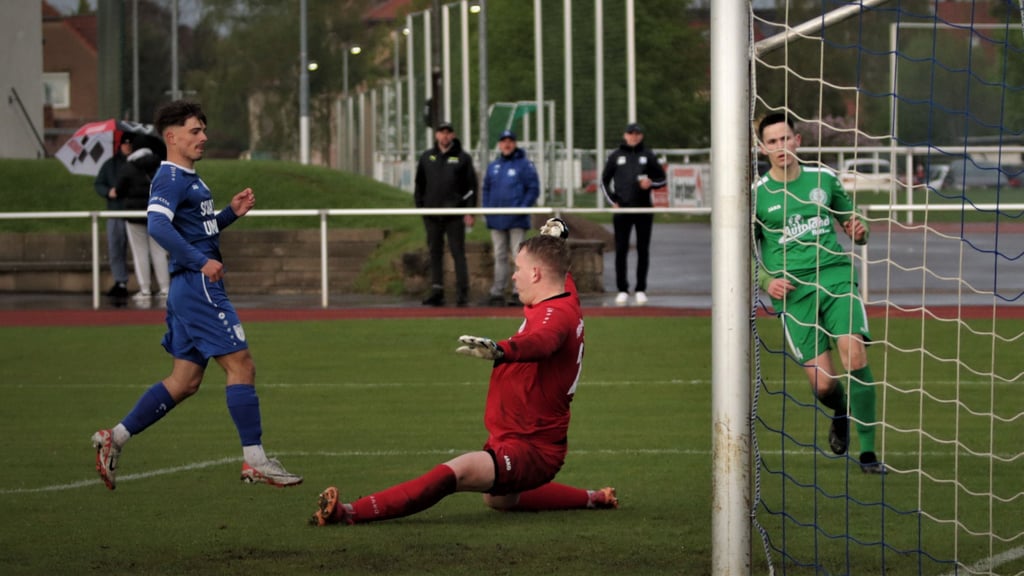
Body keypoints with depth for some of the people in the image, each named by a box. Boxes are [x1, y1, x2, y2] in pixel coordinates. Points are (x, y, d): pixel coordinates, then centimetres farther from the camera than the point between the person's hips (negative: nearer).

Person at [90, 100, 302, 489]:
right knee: (241, 366, -8)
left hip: (197, 287, 10)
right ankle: (254, 460, -6)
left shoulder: (189, 178, 20)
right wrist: (201, 261, -30)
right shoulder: (171, 178, -11)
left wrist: (231, 213, 14)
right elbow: (157, 225, -26)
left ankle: (115, 438, 13)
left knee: (185, 381, 11)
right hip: (197, 286, -10)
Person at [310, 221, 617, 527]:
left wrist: (499, 350, -68)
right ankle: (593, 499, 48)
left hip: (530, 451, -11)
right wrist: (552, 240, 52)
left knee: (455, 473, -34)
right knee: (497, 497, 39)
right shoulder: (566, 296, 6)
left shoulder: (556, 314, -23)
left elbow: (540, 340, -49)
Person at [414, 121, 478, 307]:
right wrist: (420, 207, 6)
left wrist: (470, 212, -5)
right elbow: (419, 185, 16)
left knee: (458, 253, -5)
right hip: (432, 214, 3)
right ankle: (436, 291, 8)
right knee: (435, 253, 5)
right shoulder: (426, 158, 12)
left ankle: (462, 293, -5)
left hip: (455, 214, -3)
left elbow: (471, 186, 2)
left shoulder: (463, 158, 4)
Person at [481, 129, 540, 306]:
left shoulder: (524, 165, -2)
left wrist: (523, 207, -14)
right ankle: (497, 292, 11)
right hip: (496, 219, 5)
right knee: (500, 257, 9)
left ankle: (519, 292, -4)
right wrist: (486, 209, 6)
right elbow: (486, 189, 20)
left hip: (517, 220, -5)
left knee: (519, 257, -6)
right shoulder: (493, 166, 14)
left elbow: (533, 189, -4)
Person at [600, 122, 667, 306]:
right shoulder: (615, 156, 9)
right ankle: (622, 290, 2)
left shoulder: (648, 156, 8)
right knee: (621, 250, -2)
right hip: (622, 209, 0)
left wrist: (651, 183, -10)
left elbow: (662, 178, 12)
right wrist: (613, 201, 2)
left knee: (643, 250, 2)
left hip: (643, 209, 0)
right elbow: (604, 181, 14)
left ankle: (641, 289, 7)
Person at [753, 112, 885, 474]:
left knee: (854, 351, -24)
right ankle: (840, 414, 31)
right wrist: (766, 282, -9)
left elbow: (852, 219, 22)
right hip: (792, 291, -1)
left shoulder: (824, 179, 9)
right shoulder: (756, 195, 3)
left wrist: (858, 231, -2)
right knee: (823, 385, -10)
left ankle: (868, 451, -14)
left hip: (837, 277, 1)